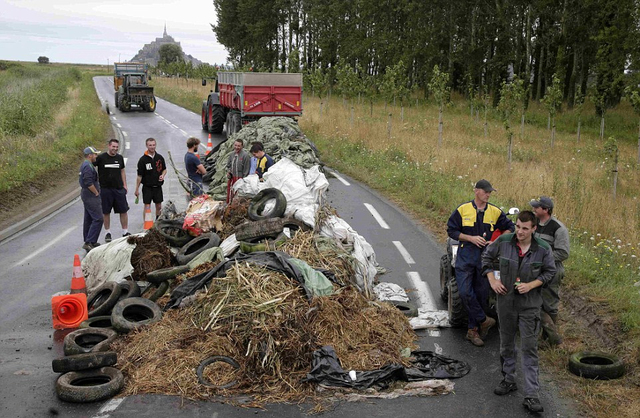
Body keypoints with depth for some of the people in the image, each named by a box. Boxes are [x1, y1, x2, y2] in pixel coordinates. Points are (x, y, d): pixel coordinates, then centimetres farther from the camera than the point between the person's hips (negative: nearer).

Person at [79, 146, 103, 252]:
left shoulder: (85, 165, 17)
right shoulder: (88, 166, -18)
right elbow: (89, 183, -25)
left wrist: (96, 192, 17)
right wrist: (96, 193, -14)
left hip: (86, 195, 11)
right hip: (91, 196, -11)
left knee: (89, 219, 15)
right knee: (98, 219, -12)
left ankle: (88, 242, 22)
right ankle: (89, 243, -16)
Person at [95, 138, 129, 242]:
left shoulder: (120, 158, 9)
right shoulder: (101, 158, -4)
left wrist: (124, 185, 11)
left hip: (119, 189, 3)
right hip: (105, 189, -3)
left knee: (123, 210, 2)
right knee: (106, 212, 5)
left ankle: (125, 232, 12)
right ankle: (107, 233, 18)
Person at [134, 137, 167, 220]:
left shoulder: (160, 157, 3)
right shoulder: (143, 159, -7)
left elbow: (164, 169, 17)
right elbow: (139, 175, -5)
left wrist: (163, 175, -6)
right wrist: (137, 189, -5)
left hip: (158, 186, 4)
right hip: (147, 187, -4)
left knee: (159, 207, 11)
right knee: (147, 207, -5)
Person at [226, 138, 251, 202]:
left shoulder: (245, 155, -12)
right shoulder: (232, 154, 8)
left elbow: (246, 169, -10)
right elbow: (228, 165, 22)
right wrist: (228, 171, 3)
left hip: (240, 179, -6)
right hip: (231, 178, 6)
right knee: (229, 196, 13)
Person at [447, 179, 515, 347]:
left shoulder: (495, 212, 4)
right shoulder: (462, 210, -2)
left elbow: (510, 228, 13)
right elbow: (451, 230, 0)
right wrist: (471, 238, -12)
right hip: (466, 256, -2)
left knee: (481, 294, 5)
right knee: (465, 292, -14)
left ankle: (473, 330, 17)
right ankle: (483, 320, 5)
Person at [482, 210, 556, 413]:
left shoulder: (543, 249, -11)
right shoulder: (503, 242, -8)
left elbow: (550, 271, 1)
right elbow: (487, 257, 8)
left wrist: (531, 285, -13)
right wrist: (492, 280, -3)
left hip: (530, 304, -2)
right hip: (506, 301, 2)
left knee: (530, 349, -3)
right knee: (506, 344, 15)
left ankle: (531, 395, 1)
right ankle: (508, 381, 35)